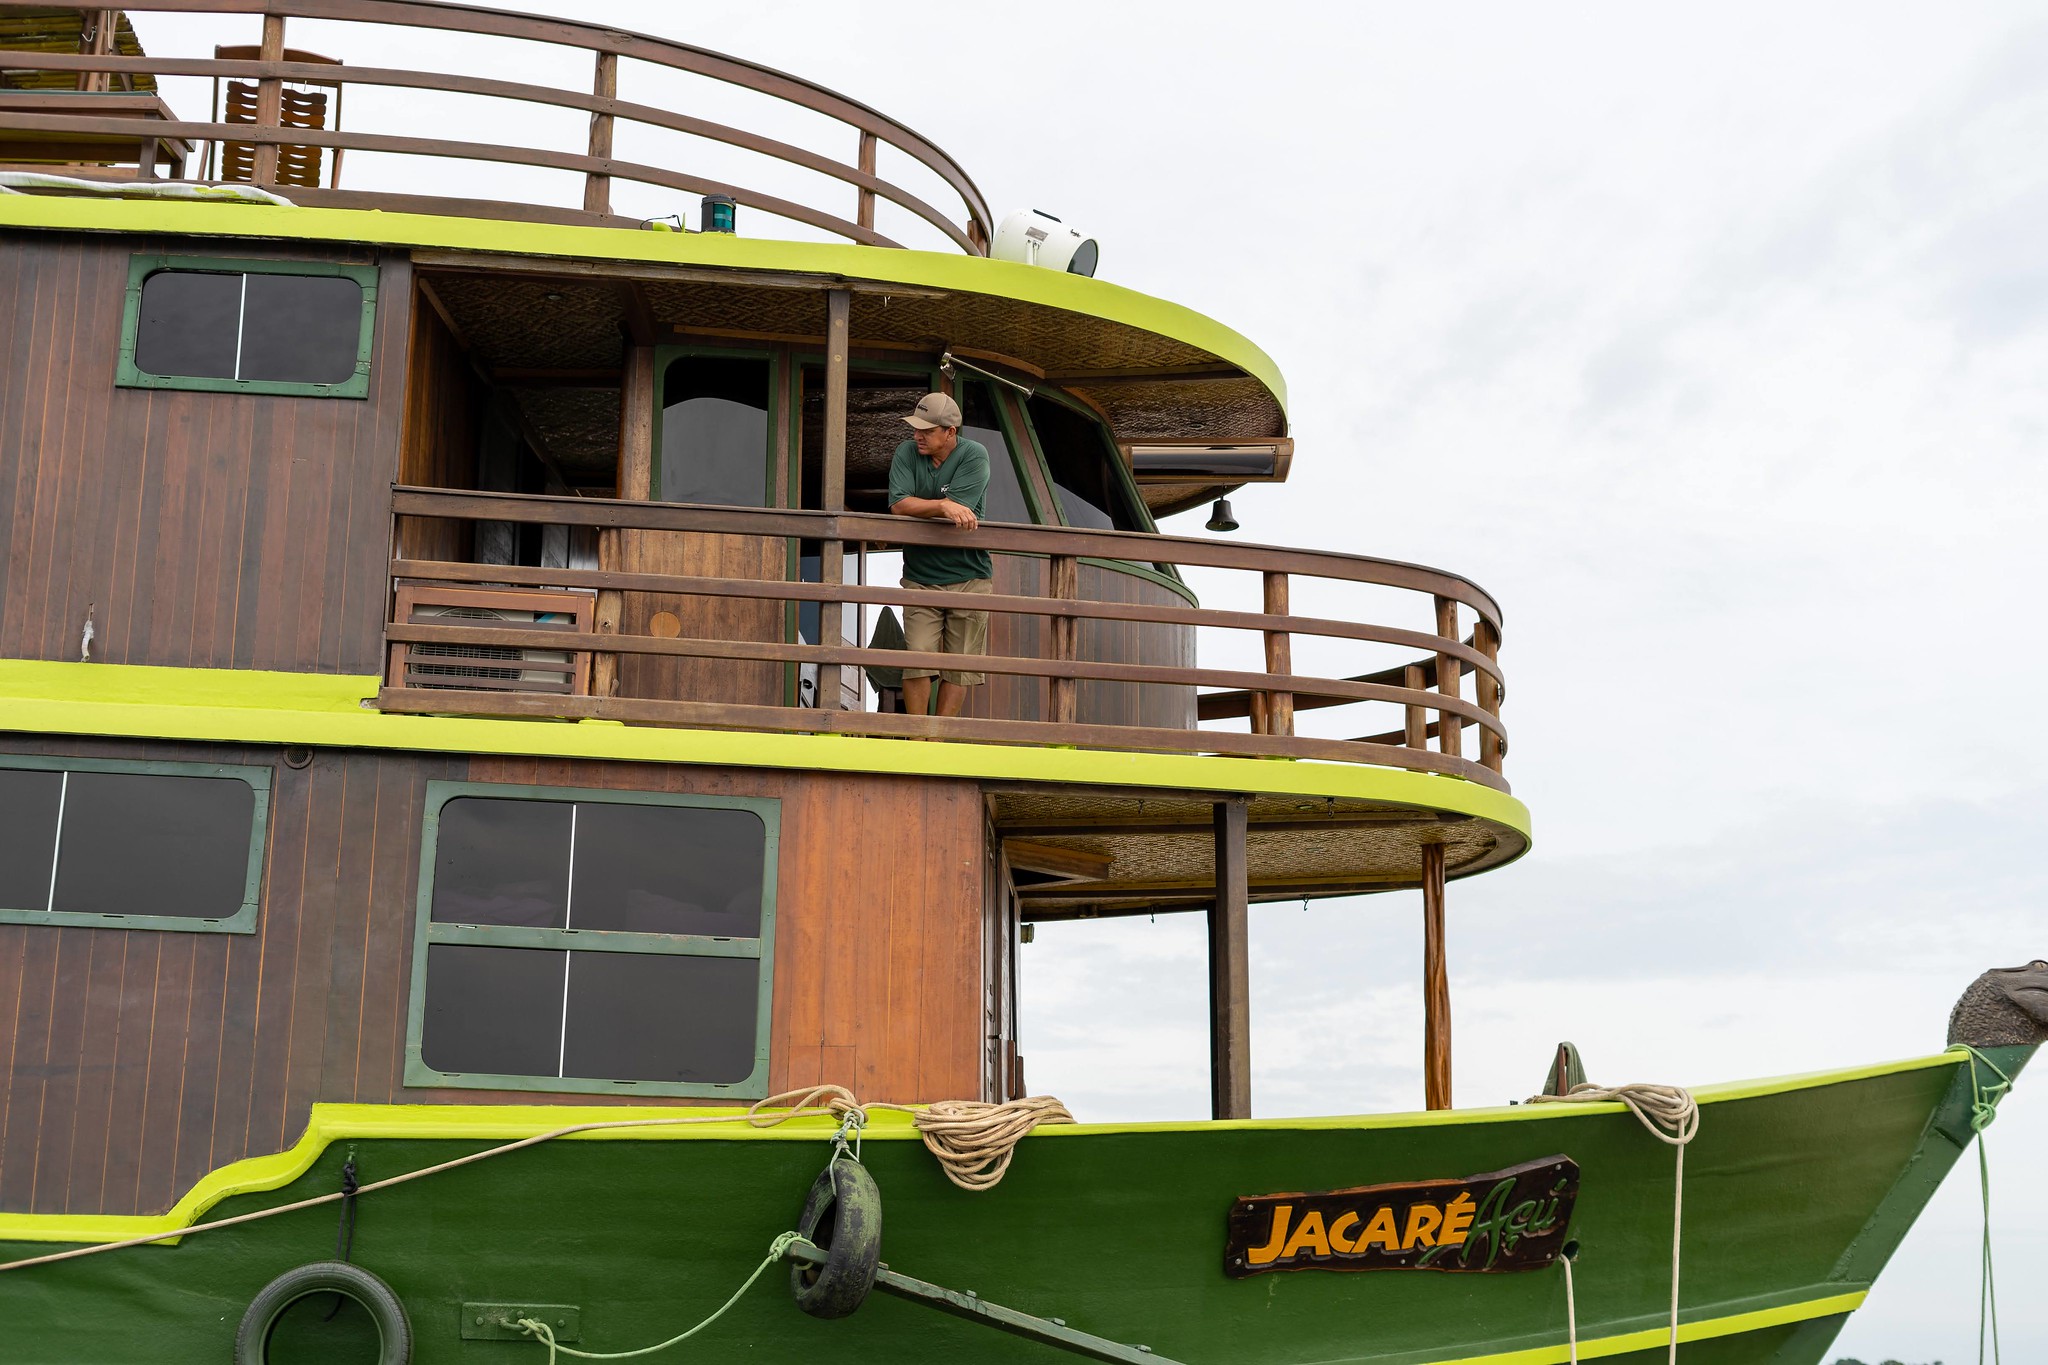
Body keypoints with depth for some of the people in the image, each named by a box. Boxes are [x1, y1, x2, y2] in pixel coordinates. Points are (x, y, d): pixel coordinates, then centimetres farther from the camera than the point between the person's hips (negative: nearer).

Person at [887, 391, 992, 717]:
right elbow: (898, 505, -15)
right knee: (917, 662, -8)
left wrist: (916, 507, -6)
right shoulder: (907, 453, 0)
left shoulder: (974, 455, -8)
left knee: (958, 666, 2)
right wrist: (944, 507, -24)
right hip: (920, 577, 1)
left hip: (968, 577, -1)